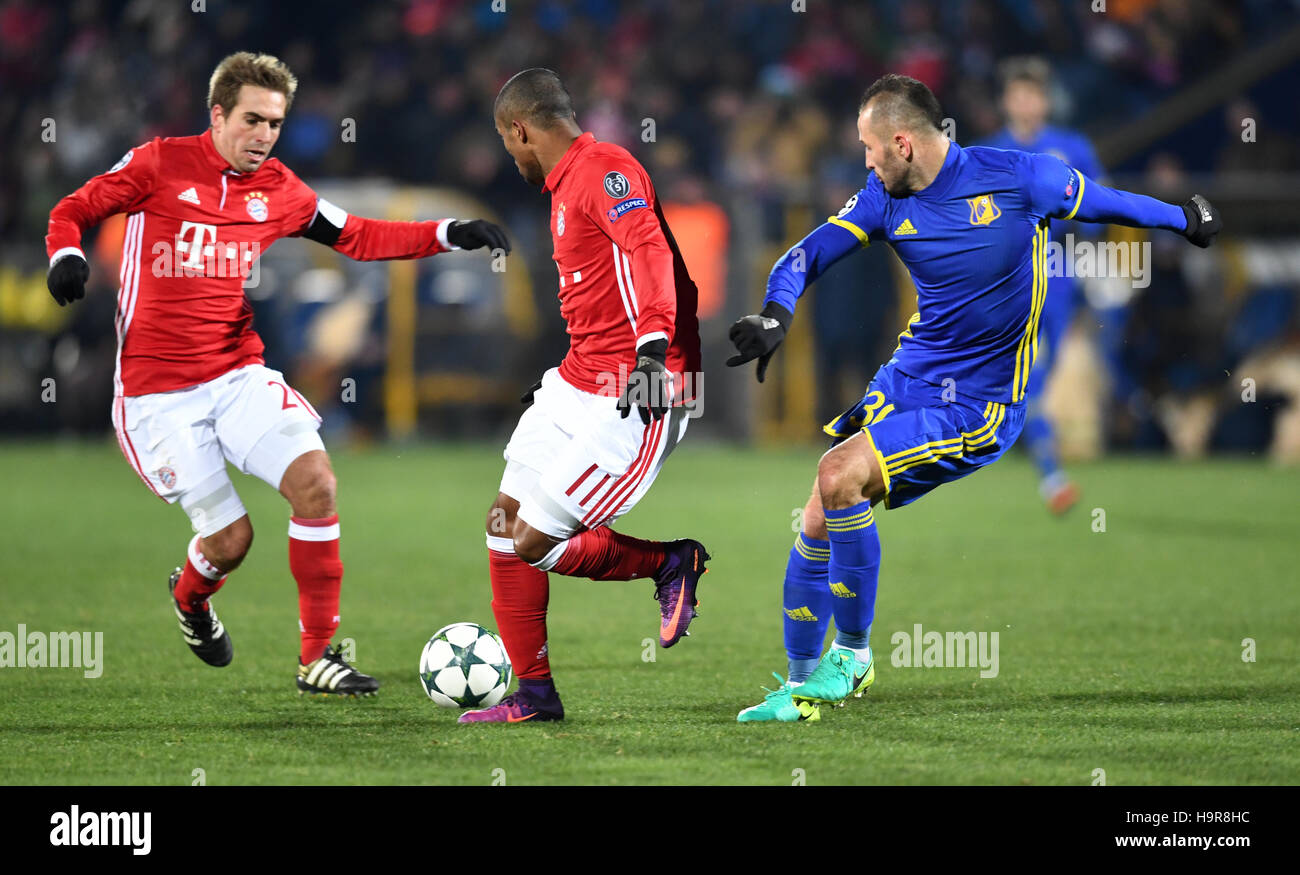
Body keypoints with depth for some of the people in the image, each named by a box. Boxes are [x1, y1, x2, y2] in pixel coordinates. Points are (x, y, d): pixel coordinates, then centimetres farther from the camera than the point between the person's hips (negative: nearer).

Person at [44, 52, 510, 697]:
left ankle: (317, 656, -9)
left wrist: (448, 235, 7)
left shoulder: (277, 190, 8)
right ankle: (190, 597, 32)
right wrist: (66, 255, -19)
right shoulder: (161, 164, -4)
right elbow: (72, 212, 2)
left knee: (314, 478, -20)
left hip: (238, 375, 4)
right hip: (158, 394, -4)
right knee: (230, 538, -7)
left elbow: (356, 238, 16)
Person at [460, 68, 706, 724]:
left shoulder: (604, 169, -13)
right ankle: (532, 694, 14)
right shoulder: (567, 184, 19)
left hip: (633, 399, -10)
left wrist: (652, 347, -42)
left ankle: (672, 564, 7)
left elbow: (651, 252, -29)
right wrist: (561, 382, 35)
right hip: (579, 382, 10)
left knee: (533, 543, -12)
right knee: (505, 525, 7)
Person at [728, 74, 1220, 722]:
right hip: (905, 381, 6)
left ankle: (853, 651, -6)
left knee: (839, 476, -23)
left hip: (978, 407, -6)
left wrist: (1185, 220, 20)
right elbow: (808, 254, 4)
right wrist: (775, 315, -18)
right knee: (817, 524, -1)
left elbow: (1102, 203, 4)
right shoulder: (886, 199, 1)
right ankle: (802, 684, 18)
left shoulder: (1016, 178, -13)